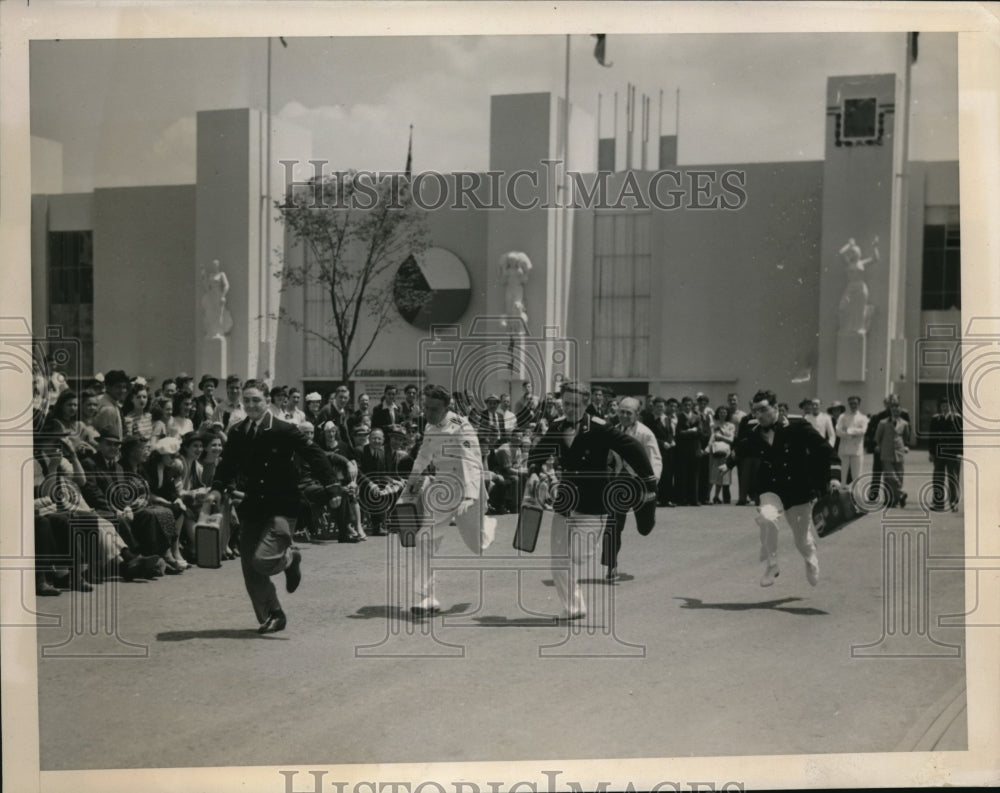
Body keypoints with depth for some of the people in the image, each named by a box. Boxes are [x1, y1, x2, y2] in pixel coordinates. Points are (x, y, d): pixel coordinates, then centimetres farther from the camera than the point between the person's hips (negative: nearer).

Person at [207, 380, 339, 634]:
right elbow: (227, 465, 11)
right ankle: (271, 616, 22)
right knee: (250, 570, 5)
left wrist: (331, 487, -19)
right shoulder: (237, 434, 5)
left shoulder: (283, 431, -10)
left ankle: (289, 559, 15)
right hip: (251, 508, 5)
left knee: (263, 560, -20)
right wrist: (217, 489, -8)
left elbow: (314, 455, -10)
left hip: (280, 508, -5)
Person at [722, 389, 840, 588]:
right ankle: (771, 566, -9)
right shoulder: (754, 435, -4)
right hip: (772, 489, 1)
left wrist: (833, 476, -21)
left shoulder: (797, 427, -12)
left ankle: (811, 561, 50)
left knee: (803, 541, 10)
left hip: (800, 490, -1)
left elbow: (825, 450, -11)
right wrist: (728, 464, 3)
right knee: (766, 517, -32)